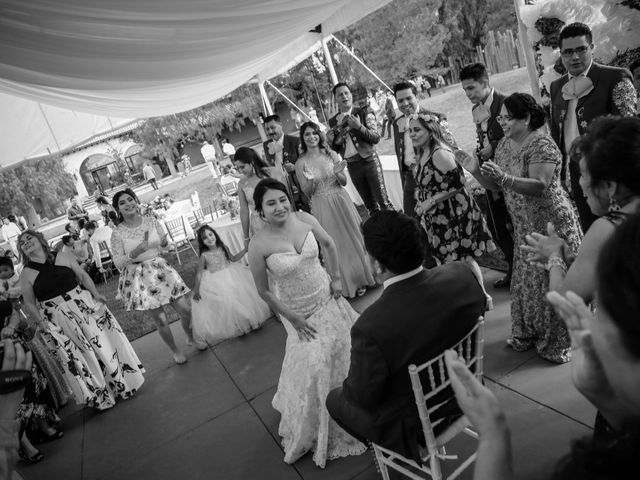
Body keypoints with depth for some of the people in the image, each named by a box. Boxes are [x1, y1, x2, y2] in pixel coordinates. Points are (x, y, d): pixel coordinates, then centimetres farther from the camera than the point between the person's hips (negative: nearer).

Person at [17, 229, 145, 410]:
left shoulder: (63, 258, 1)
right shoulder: (26, 274, -2)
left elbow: (83, 275, 5)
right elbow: (29, 304, 0)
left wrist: (96, 294, -7)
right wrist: (41, 323, -12)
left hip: (84, 305, 1)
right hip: (57, 319, -1)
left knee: (104, 343, 5)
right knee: (78, 358, 5)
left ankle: (121, 383, 26)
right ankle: (99, 396, 23)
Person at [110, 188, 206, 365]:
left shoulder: (151, 221, -1)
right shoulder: (117, 233, -10)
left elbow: (164, 243, 14)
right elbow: (118, 263, -12)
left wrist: (164, 241, -10)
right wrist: (136, 252, -26)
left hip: (160, 269, 3)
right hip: (138, 277, -3)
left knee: (186, 309, 3)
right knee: (160, 320, 3)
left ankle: (191, 338, 33)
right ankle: (175, 350, 28)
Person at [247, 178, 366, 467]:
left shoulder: (304, 219, -14)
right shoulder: (258, 246, -25)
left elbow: (328, 244, 4)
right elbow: (264, 291, -14)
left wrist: (335, 278, 1)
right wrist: (292, 318, -11)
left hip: (327, 298, 4)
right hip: (298, 312, -4)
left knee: (345, 346, 17)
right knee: (313, 365, -3)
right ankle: (314, 425, 29)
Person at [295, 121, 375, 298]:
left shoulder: (331, 154, -1)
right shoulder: (301, 163, -4)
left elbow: (344, 182, 1)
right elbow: (306, 192, -3)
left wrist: (337, 173, -19)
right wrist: (310, 181, -22)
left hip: (341, 202, 2)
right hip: (322, 207, -2)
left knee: (353, 237, 10)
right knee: (335, 244, 7)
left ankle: (361, 276, 30)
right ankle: (349, 283, 24)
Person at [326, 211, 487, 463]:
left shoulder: (370, 327, -38)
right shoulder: (462, 274, -22)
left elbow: (363, 397, -22)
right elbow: (480, 310, 0)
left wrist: (351, 386, 0)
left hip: (412, 425, -5)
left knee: (334, 400, 20)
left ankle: (403, 452, 34)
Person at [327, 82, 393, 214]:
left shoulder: (364, 112, 0)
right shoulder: (333, 121, 10)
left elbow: (376, 137, -8)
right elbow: (336, 149, 16)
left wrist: (359, 127, -22)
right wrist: (331, 141, -6)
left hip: (369, 161, -3)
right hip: (352, 166, 4)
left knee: (383, 202, -8)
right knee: (371, 206, 10)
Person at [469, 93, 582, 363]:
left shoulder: (541, 145, -17)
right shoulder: (504, 145, 7)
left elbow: (540, 186, -28)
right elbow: (496, 186, 6)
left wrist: (505, 178, -39)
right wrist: (477, 172, -10)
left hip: (551, 224, -7)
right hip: (524, 227, 7)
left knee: (552, 282, 2)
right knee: (525, 280, 15)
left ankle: (558, 343, 19)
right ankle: (527, 334, 32)